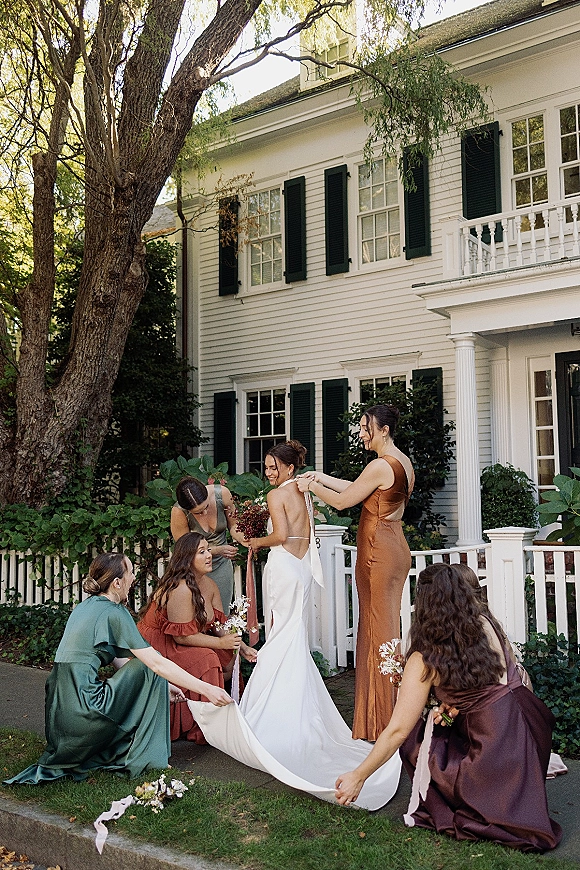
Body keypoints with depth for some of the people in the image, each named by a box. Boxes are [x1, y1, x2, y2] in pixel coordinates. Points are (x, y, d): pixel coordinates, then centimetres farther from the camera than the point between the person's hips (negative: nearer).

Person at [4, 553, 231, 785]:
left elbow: (119, 660, 19)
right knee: (148, 669, 0)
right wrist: (206, 689, -12)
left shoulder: (87, 606, 15)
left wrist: (161, 686, 19)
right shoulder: (114, 613, -11)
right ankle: (143, 757, 3)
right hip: (81, 712, -9)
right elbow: (157, 663, -15)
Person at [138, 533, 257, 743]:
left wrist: (243, 647, -7)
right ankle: (195, 727, -13)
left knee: (228, 656, -3)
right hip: (155, 646, -9)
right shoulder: (181, 589, -27)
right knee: (206, 659, -25)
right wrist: (221, 642, -21)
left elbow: (220, 625, 6)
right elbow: (182, 636, -26)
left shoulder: (208, 584, 2)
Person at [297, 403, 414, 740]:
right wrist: (321, 478, 18)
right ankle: (393, 714, 25)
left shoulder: (381, 465, -19)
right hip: (395, 547, 9)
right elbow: (359, 488, 18)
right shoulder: (404, 462, 10)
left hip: (378, 552, -9)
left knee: (379, 630, -1)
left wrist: (312, 486, 4)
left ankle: (381, 722, 9)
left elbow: (342, 501, -11)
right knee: (387, 627, 16)